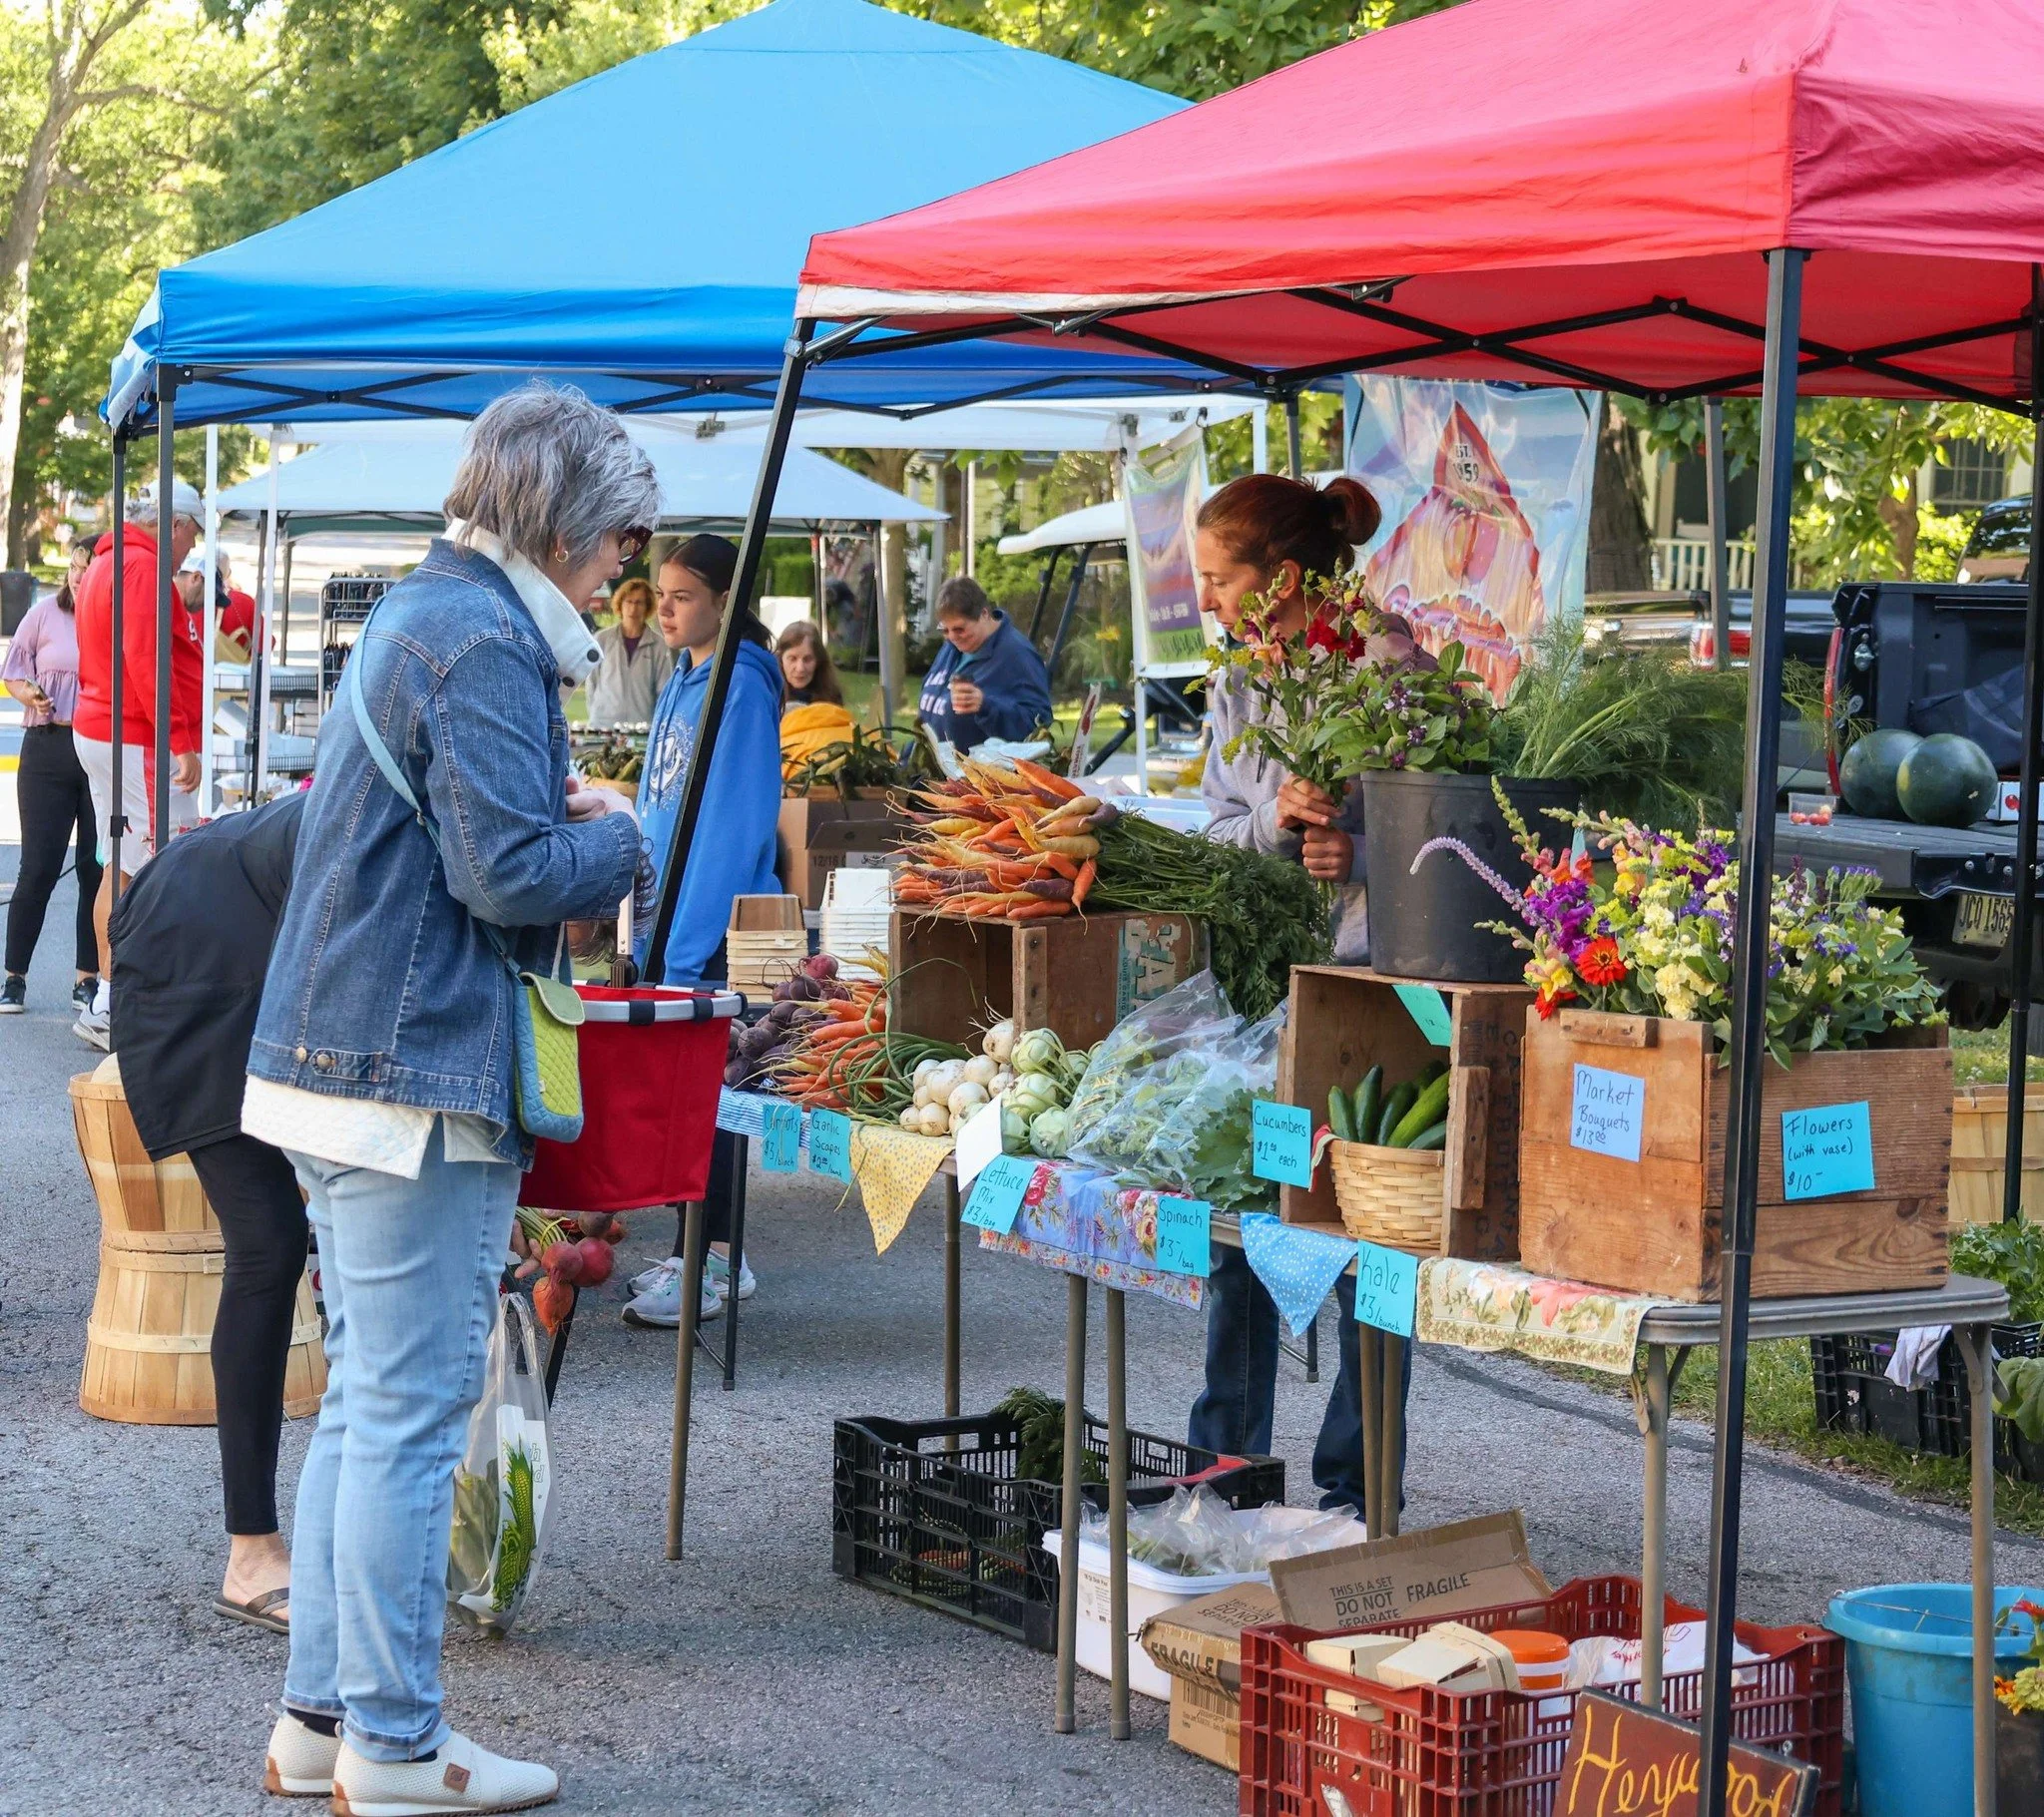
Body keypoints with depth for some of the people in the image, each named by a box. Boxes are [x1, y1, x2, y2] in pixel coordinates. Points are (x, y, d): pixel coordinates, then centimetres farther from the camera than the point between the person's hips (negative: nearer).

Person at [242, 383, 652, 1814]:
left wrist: (556, 816, 10)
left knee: (365, 1401, 16)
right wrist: (616, 835, -3)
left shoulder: (420, 615, 17)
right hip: (418, 1075, -10)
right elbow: (511, 874, -21)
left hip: (336, 1056, 10)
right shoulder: (483, 645, -15)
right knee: (413, 1415, -3)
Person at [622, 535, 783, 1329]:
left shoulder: (741, 687, -13)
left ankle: (703, 1269, -2)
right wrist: (648, 926, 16)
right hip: (673, 920, 9)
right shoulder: (682, 683, 15)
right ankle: (712, 1255, 18)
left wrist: (685, 944, -19)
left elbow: (734, 823, -17)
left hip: (717, 929, -9)